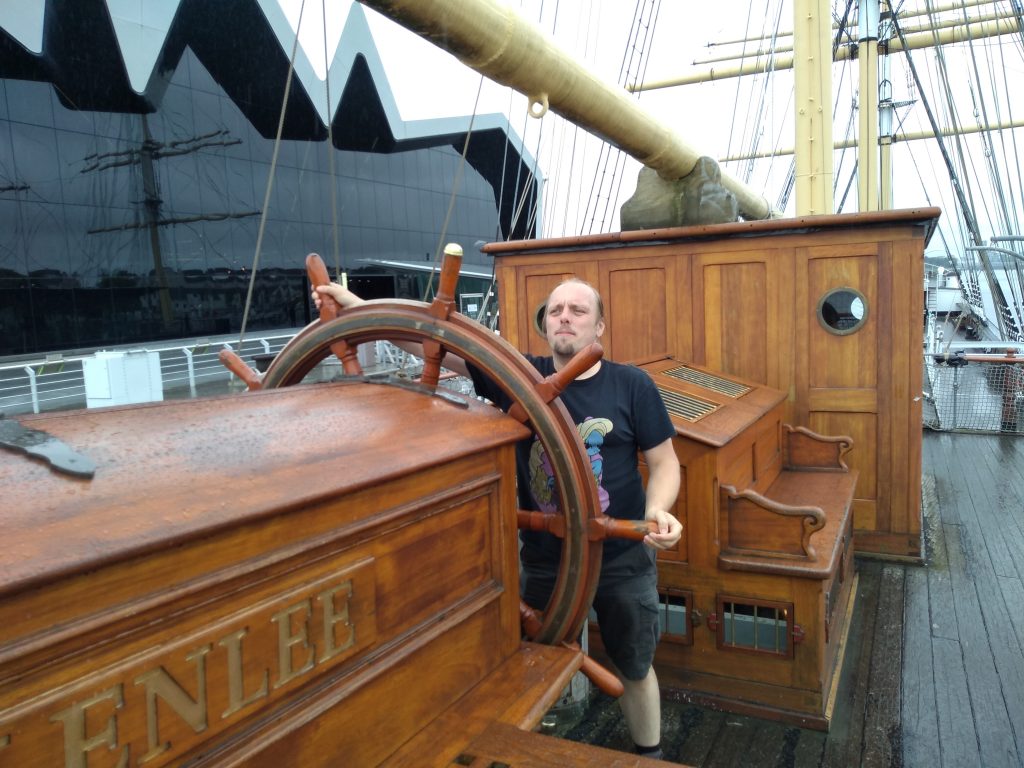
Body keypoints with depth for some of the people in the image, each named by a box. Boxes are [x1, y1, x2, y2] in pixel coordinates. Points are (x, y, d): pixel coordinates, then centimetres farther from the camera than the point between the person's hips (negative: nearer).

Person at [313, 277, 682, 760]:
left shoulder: (632, 385, -9)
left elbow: (664, 462, -3)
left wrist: (657, 511, -24)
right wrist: (356, 307, -18)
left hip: (623, 559, -1)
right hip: (543, 558, 1)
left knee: (634, 668, 20)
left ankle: (649, 756, 47)